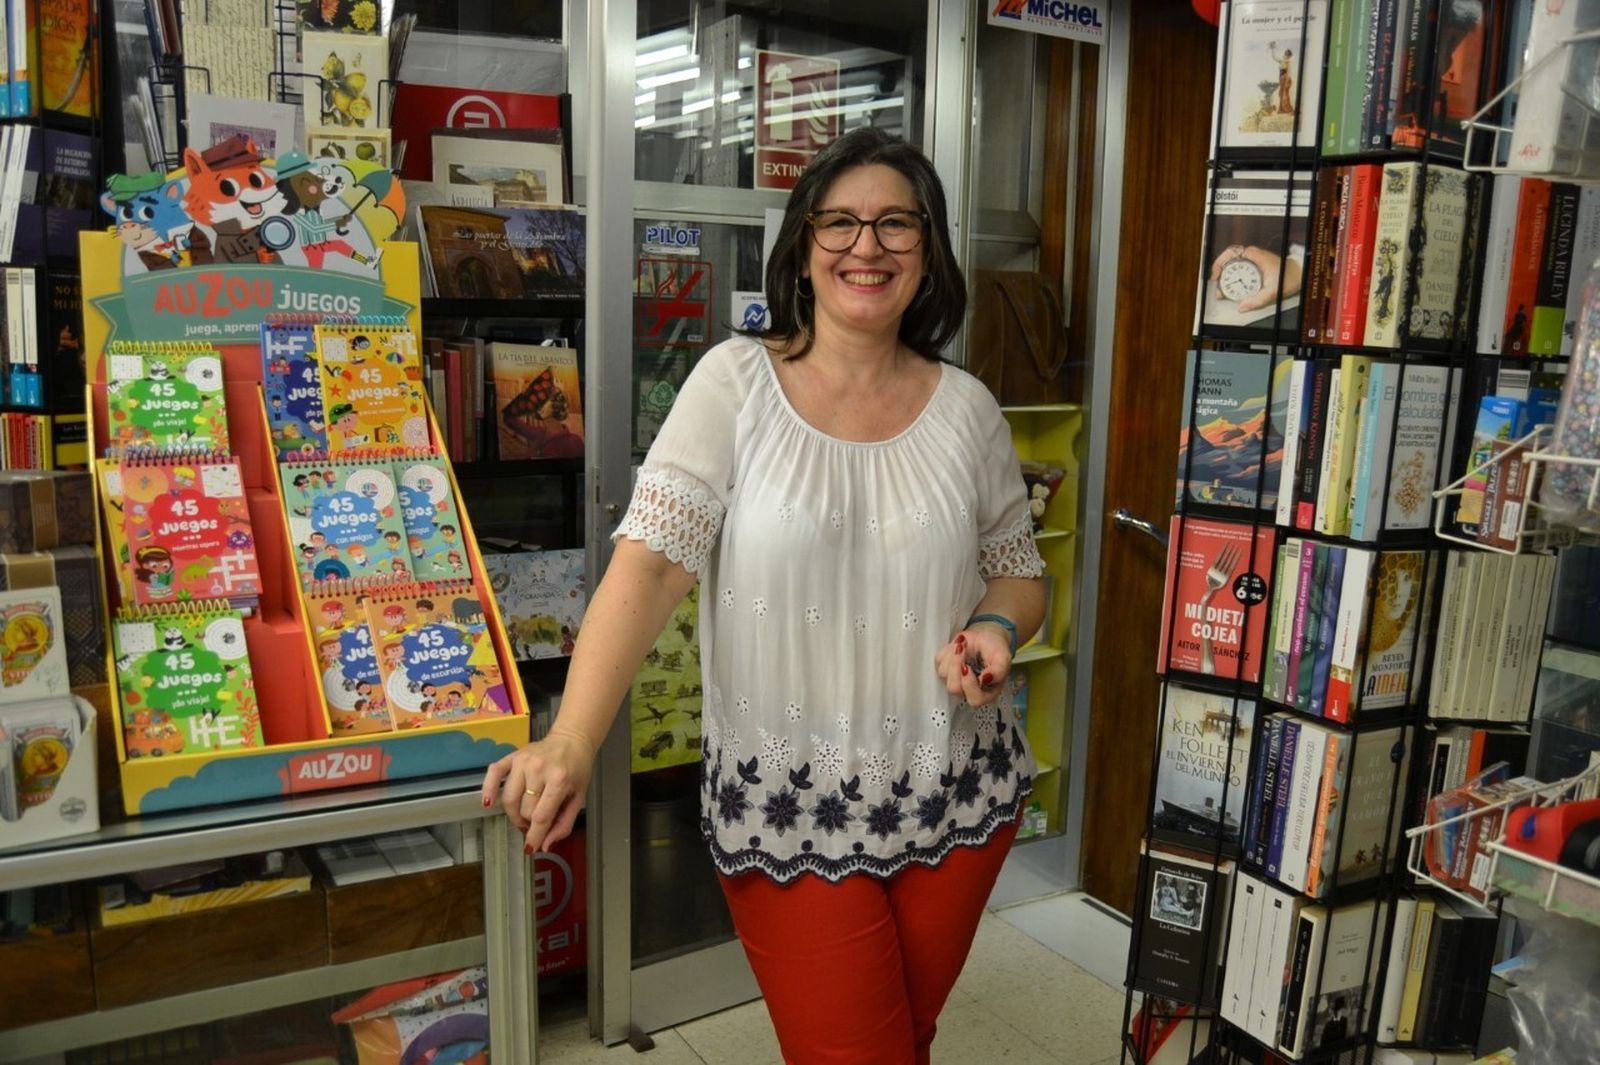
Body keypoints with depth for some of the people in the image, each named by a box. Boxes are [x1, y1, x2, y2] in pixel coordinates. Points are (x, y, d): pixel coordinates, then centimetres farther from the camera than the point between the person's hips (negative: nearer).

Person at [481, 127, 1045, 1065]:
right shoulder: (736, 381, -8)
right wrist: (571, 742, -28)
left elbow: (1019, 573, 10)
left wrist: (996, 628, -13)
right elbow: (651, 562, -17)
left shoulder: (967, 407, 0)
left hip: (952, 798, 4)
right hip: (785, 805, -3)